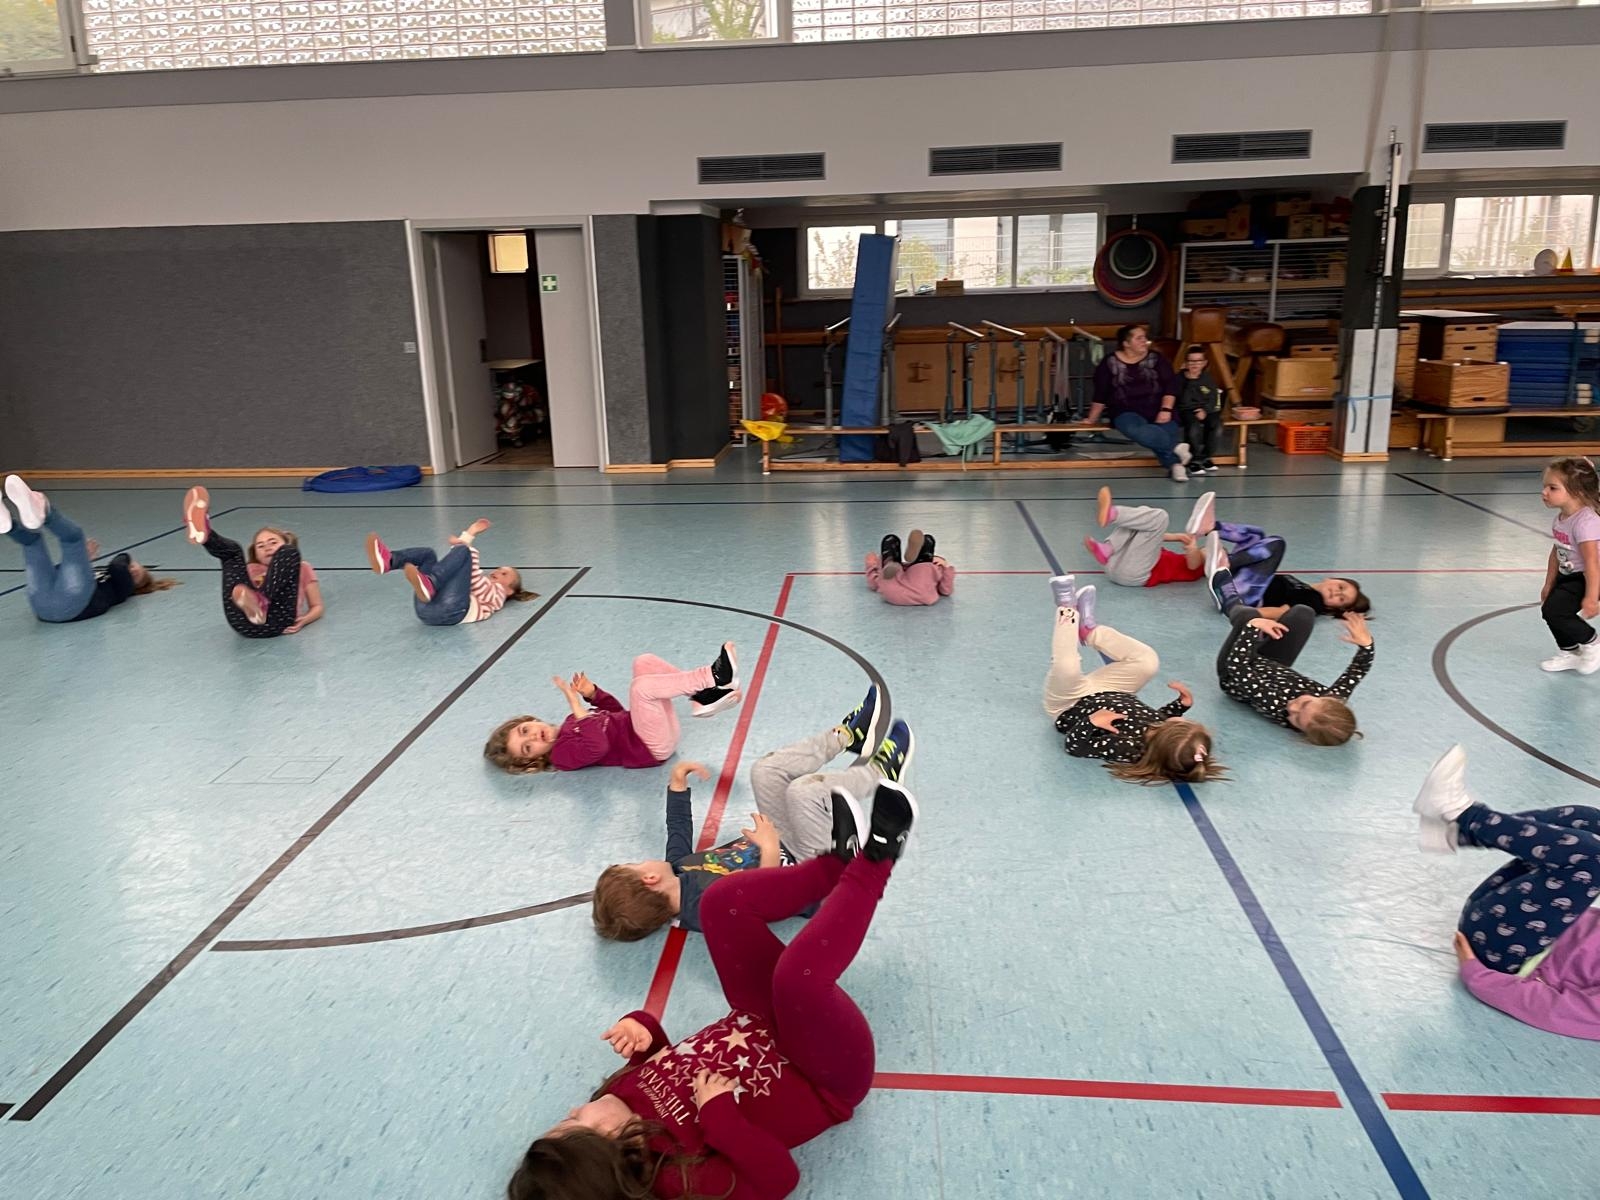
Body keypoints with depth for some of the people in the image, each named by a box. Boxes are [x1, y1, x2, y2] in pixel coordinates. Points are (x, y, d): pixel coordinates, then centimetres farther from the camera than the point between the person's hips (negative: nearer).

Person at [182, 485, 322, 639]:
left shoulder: (302, 568, 33)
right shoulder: (252, 569, 39)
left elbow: (317, 607, 23)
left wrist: (303, 620, -1)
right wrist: (238, 592, -5)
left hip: (278, 621, -2)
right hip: (244, 621, 2)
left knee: (288, 552, -12)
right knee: (232, 550, 2)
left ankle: (262, 602, -38)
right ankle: (204, 535, -36)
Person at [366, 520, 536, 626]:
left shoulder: (497, 594, 25)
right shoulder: (482, 582, 45)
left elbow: (478, 586, 3)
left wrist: (469, 549, -1)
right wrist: (468, 534, 39)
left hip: (452, 609, -7)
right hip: (427, 605, 7)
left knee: (463, 552, -13)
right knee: (427, 554, 10)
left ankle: (428, 584, -43)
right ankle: (387, 561, -25)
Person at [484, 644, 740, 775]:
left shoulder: (570, 724, 17)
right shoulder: (562, 754, -10)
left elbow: (615, 712, 23)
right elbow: (598, 746, -30)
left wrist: (591, 693, 6)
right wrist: (577, 706, -27)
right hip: (654, 748, -8)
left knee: (644, 662, 1)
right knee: (641, 686, -32)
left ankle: (704, 696, -8)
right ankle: (712, 677, -27)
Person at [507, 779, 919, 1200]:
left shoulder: (624, 1094, -11)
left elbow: (663, 1056, 7)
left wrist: (642, 1025, -15)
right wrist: (718, 1114, -37)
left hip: (760, 1027, 6)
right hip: (834, 1078, -6)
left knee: (724, 900, -8)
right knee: (797, 974, -41)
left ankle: (842, 858, 6)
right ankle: (875, 857, -18)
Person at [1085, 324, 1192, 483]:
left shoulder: (1155, 359, 7)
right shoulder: (1110, 363, 1)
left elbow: (1170, 386, 4)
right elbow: (1100, 394, 6)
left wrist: (1166, 410, -9)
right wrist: (1092, 420, 10)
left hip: (1156, 410, 3)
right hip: (1127, 412, -3)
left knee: (1168, 427, -29)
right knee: (1136, 429, -37)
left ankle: (1174, 464, -39)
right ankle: (1176, 446, -39)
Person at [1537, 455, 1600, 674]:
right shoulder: (1561, 518, 0)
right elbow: (1557, 552, 12)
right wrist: (1549, 585, 19)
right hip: (1568, 576, 9)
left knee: (1554, 611, -15)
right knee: (1549, 609, 8)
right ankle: (1569, 653, 26)